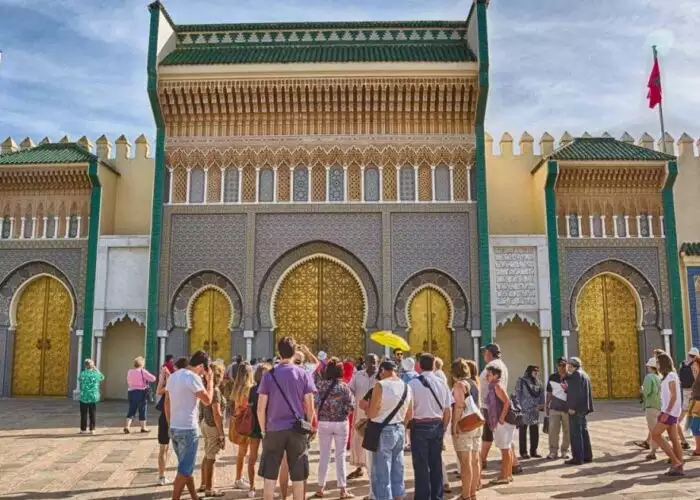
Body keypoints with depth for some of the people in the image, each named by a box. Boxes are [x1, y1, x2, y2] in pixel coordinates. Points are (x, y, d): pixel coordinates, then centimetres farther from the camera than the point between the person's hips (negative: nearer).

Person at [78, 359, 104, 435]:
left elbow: (79, 380, 9)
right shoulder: (95, 374, -5)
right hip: (93, 397, 1)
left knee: (84, 414, 8)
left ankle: (83, 429, 12)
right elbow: (102, 377, 15)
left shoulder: (82, 374, -10)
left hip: (84, 397, -1)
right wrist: (96, 369, 13)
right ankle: (92, 429, 11)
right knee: (92, 414, 10)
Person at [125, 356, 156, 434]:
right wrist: (147, 380, 7)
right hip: (141, 392, -5)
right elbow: (153, 379, -14)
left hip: (131, 392, 5)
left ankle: (127, 426, 0)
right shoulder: (143, 371, -12)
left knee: (131, 410, 10)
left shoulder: (129, 372, 4)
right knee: (142, 410, 6)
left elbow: (128, 382, 15)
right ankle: (143, 427, 14)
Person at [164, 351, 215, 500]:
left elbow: (167, 403, 14)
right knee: (184, 470, 1)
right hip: (188, 429, -9)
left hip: (174, 428, 9)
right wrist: (210, 380, -2)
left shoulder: (173, 376, 10)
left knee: (186, 467, 18)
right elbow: (208, 400, -12)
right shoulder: (193, 377, -16)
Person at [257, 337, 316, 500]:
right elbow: (310, 408, -1)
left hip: (274, 430, 0)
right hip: (297, 430, 0)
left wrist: (263, 430, 9)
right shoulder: (304, 375, -2)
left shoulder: (269, 375, -3)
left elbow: (261, 409, -3)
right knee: (298, 478, 9)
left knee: (269, 477, 8)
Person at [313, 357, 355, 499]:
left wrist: (321, 414, 8)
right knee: (340, 456, 7)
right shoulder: (343, 386, -8)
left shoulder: (320, 385, -5)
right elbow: (351, 405, -11)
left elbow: (314, 403, -10)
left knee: (323, 455, 11)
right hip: (341, 423, -1)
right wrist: (344, 414, 7)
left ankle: (321, 488, 16)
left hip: (324, 423, 2)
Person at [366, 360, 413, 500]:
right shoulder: (406, 387, 5)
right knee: (397, 471, 16)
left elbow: (372, 413, -14)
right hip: (400, 430, 6)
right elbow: (410, 415, 11)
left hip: (383, 431, -6)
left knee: (382, 473, 3)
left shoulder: (381, 385, -14)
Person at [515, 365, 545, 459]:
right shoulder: (521, 381, -3)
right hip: (524, 410, -5)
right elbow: (518, 394, -7)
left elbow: (542, 394, 13)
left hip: (535, 410, 5)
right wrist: (519, 408, -13)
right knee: (523, 432, 2)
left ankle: (533, 451, 17)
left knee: (535, 431, 6)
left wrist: (541, 405, -2)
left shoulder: (538, 382, 15)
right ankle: (523, 452, 8)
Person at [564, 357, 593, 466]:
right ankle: (587, 456, 18)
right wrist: (567, 388, 19)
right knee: (583, 431, 14)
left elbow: (575, 392, -20)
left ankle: (577, 458, -5)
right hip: (583, 408, 10)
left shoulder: (575, 375, -12)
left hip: (575, 408, -10)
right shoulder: (584, 374, 18)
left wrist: (572, 407, -20)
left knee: (575, 433, -6)